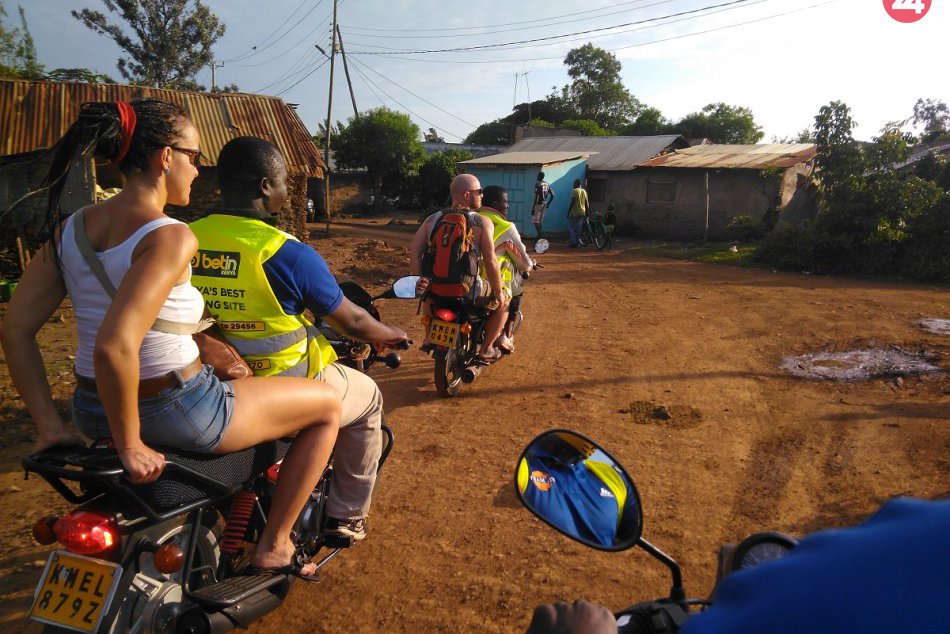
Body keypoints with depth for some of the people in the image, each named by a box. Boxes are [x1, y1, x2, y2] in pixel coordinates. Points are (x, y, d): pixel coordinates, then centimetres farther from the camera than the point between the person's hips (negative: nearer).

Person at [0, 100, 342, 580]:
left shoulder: (69, 228, 1)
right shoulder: (170, 237, -22)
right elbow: (114, 347, -33)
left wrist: (50, 425, 2)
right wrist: (130, 445, -21)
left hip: (91, 412, 8)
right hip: (172, 413, -8)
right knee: (328, 403, 9)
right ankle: (273, 546, 15)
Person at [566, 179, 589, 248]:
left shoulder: (574, 191, -9)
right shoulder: (584, 192, 11)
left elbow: (572, 202, -15)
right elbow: (586, 204, 13)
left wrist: (568, 212, -11)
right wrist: (586, 213, 20)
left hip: (574, 212, -6)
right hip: (582, 213, 6)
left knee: (570, 227, 1)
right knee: (578, 228, 10)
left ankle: (573, 242, -7)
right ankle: (577, 242, 11)